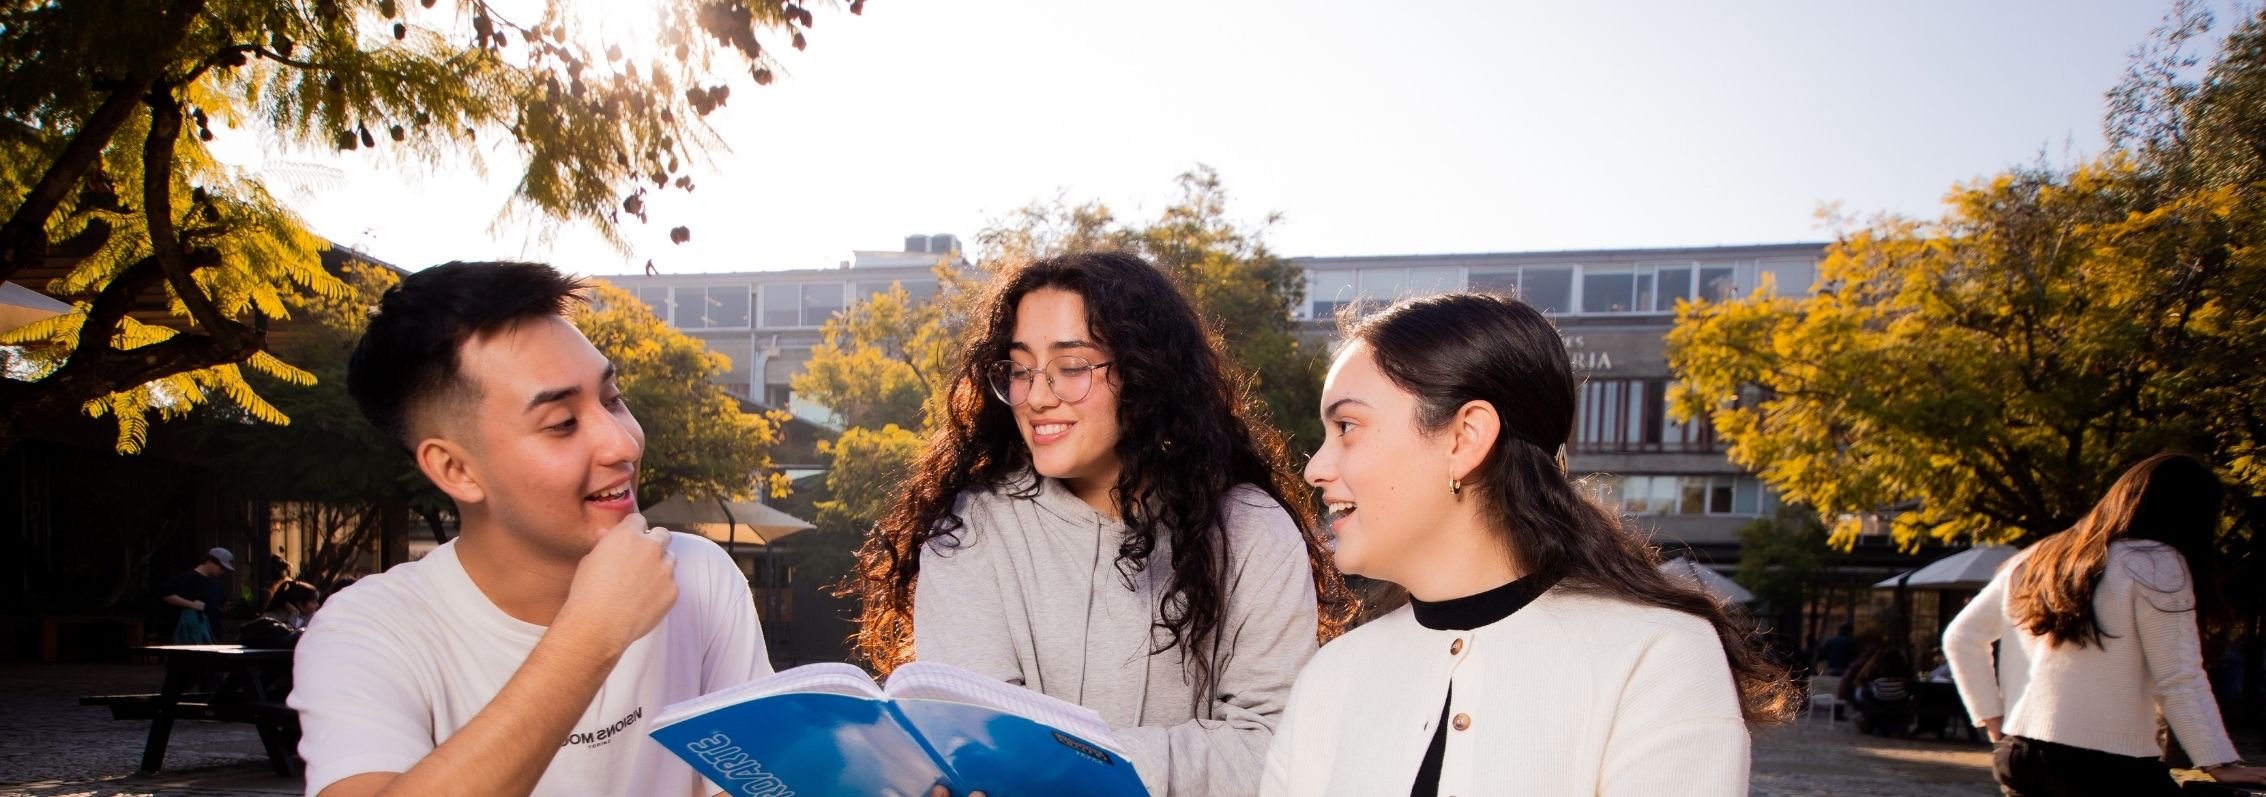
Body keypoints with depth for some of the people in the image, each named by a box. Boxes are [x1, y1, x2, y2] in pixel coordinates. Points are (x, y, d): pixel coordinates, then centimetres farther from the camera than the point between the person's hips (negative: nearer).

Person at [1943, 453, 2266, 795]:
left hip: (2018, 755, 7)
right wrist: (2221, 764, -7)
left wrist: (1992, 717, 17)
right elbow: (2180, 681, -10)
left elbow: (1960, 638, 16)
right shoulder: (2155, 564, -6)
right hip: (2109, 767, -7)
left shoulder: (2035, 559, 14)